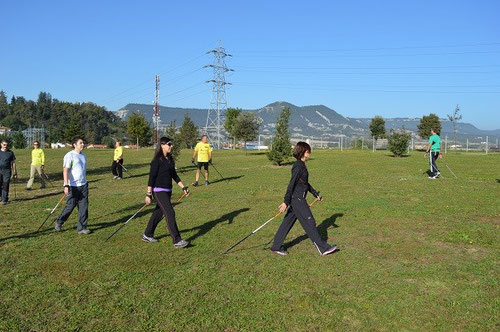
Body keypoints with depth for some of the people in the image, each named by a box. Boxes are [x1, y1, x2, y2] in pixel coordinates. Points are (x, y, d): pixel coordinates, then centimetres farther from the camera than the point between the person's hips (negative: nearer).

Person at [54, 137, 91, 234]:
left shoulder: (83, 155, 14)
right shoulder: (69, 155, -9)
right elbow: (65, 170, -15)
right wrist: (66, 185, -22)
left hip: (83, 186, 7)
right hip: (73, 186, -6)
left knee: (84, 207, 3)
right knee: (70, 206, 0)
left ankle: (82, 228, 10)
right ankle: (59, 222, 23)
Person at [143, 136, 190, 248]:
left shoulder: (170, 159, 10)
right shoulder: (157, 161, -13)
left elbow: (174, 175, 18)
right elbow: (152, 178, -14)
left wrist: (183, 187, 14)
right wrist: (149, 194, -16)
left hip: (168, 191, 8)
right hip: (159, 191, -8)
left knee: (158, 213, 16)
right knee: (170, 213, -12)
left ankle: (147, 235, 32)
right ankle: (177, 241, -10)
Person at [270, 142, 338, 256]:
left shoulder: (302, 165, 13)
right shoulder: (298, 167, -17)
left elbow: (305, 183, 22)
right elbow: (291, 184, -20)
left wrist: (316, 194, 25)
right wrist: (286, 202, -20)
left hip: (298, 199, 10)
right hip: (297, 199, -10)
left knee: (288, 222, 12)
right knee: (309, 222, -1)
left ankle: (276, 246, 19)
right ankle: (323, 248, 9)